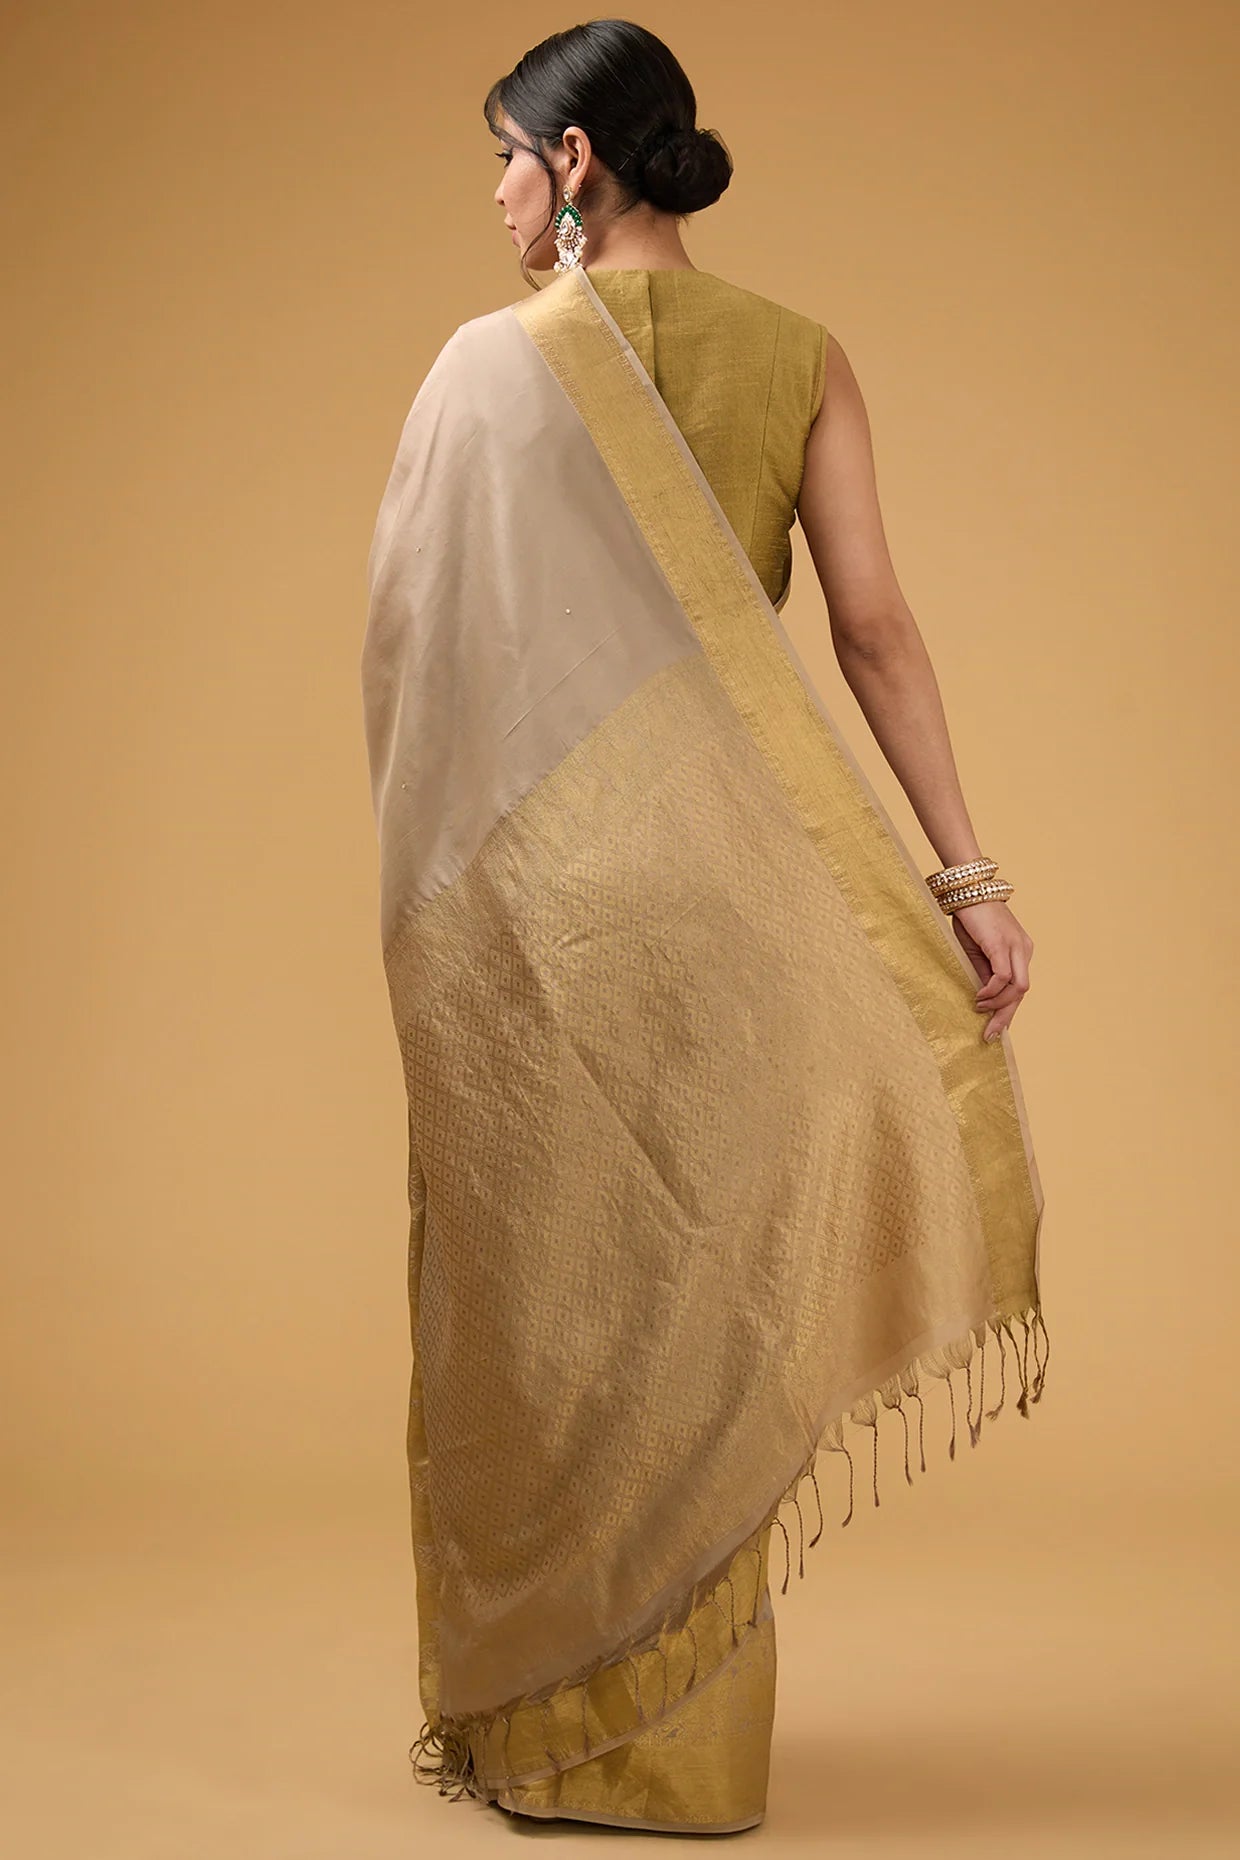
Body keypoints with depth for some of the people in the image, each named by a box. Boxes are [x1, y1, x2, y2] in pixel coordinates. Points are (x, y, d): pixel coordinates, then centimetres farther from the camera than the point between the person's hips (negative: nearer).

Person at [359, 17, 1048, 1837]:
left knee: (538, 1272, 9)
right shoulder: (801, 356, 4)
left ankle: (541, 1710, 20)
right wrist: (967, 871, -5)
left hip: (528, 882, -3)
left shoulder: (491, 360, -3)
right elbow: (875, 623, -4)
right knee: (691, 1270, 13)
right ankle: (681, 1720, 25)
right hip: (718, 879, 3)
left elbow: (406, 629, -2)